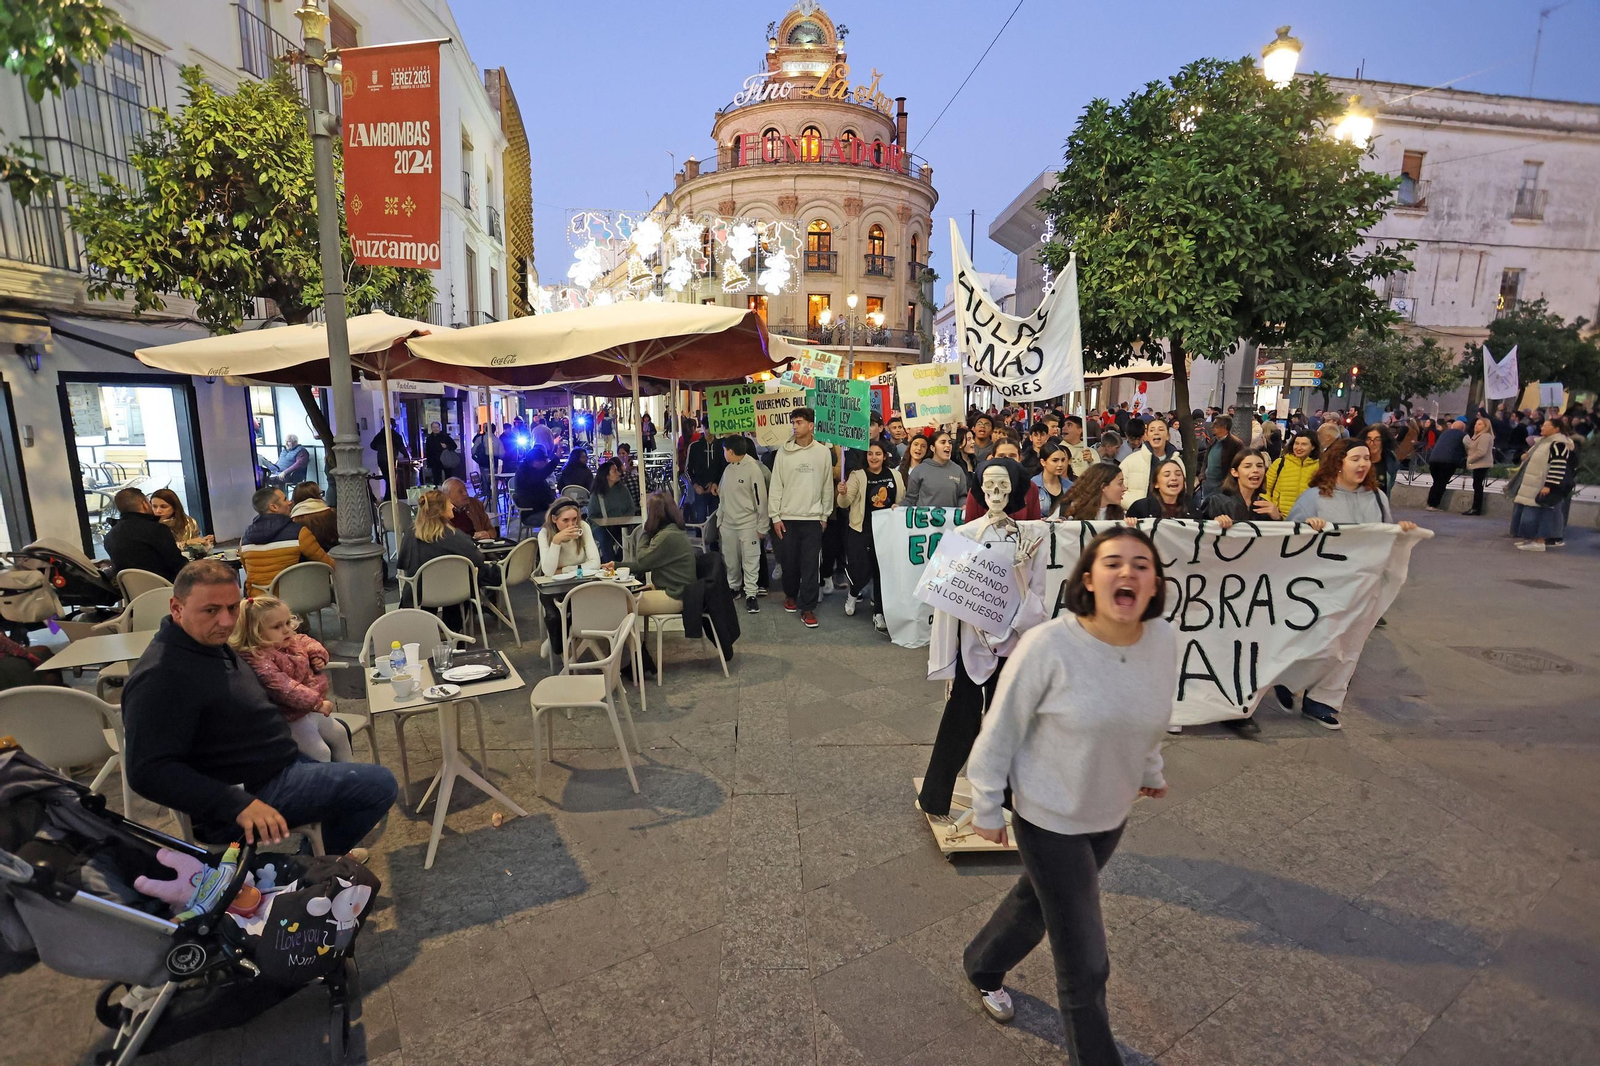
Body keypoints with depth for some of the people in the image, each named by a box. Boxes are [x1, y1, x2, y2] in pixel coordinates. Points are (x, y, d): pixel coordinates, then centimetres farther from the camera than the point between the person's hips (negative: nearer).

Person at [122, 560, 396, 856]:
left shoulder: (211, 642, 5)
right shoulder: (160, 678, -26)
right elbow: (149, 772, -30)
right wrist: (239, 805, -33)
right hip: (251, 790, -11)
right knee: (380, 784, -14)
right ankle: (329, 862, 15)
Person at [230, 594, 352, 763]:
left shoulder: (294, 641, 1)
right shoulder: (259, 658, -28)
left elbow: (307, 642, 25)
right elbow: (282, 687, -36)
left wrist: (318, 655, 2)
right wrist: (316, 702, -38)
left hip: (313, 709, 10)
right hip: (292, 719, -10)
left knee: (339, 734, 21)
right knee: (321, 752, -16)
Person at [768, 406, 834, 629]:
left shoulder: (823, 452, 0)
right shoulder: (784, 452, 0)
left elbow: (827, 486, 5)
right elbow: (776, 486, 0)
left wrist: (825, 515, 5)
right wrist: (775, 516, -4)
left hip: (813, 518, -1)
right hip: (787, 517, 1)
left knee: (810, 565, -2)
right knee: (789, 562, 10)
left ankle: (808, 608, 5)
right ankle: (790, 595, 34)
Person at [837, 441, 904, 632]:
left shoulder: (894, 475, 3)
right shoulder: (857, 476, -8)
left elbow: (902, 499, 15)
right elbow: (845, 503, -15)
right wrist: (843, 494, -35)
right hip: (862, 530, -3)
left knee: (882, 571, 6)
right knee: (861, 570, -5)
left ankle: (879, 614, 16)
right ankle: (853, 594, 30)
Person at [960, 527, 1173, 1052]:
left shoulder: (1164, 639, -12)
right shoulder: (1048, 645, -28)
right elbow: (1002, 729, -17)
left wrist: (1150, 770, 21)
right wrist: (987, 807, -9)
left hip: (1112, 814, 6)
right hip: (1049, 817, -5)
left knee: (1036, 902, 27)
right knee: (1085, 964, 4)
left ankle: (983, 967, 56)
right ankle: (1095, 1056, 34)